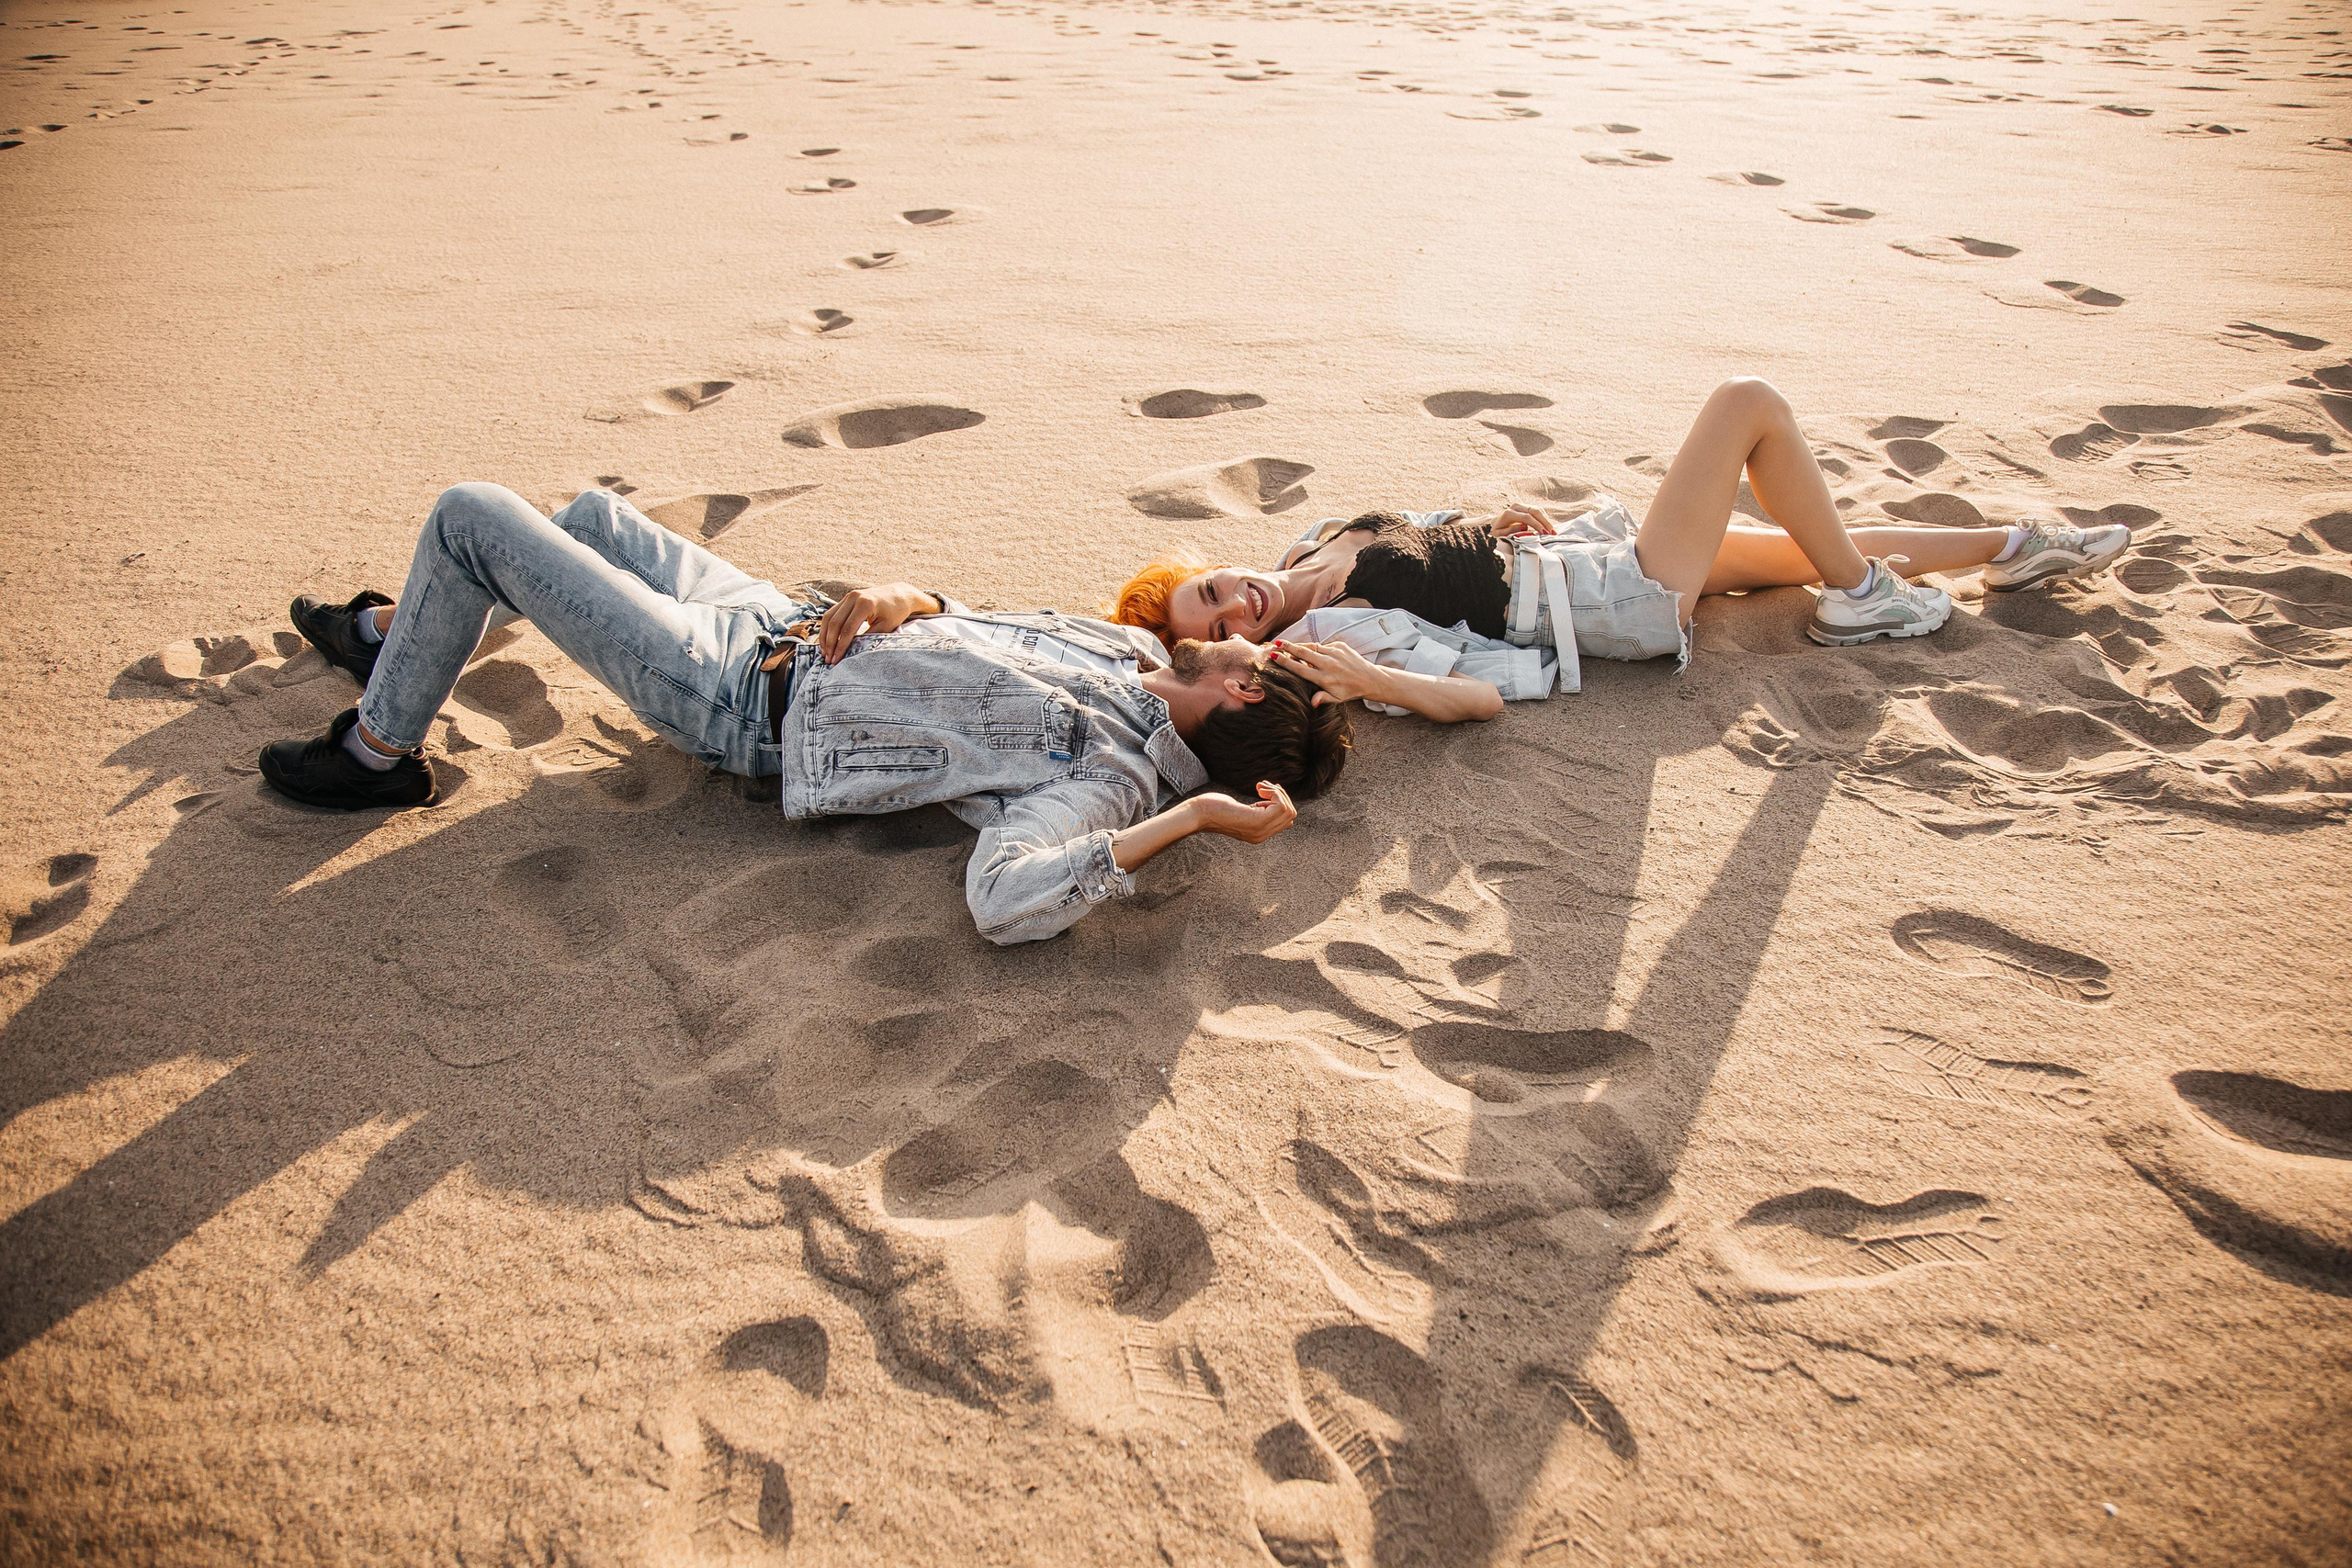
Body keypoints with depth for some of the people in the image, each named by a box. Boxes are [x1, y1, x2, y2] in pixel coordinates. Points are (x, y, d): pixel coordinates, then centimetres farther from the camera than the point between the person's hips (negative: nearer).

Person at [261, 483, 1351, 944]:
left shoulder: (1111, 777, -29)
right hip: (788, 625, 8)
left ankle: (378, 751, 19)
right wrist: (895, 601, -13)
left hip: (744, 700, -8)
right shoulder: (1133, 653, -4)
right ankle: (386, 631, 50)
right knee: (595, 512, 28)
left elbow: (1002, 900, -48)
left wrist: (1192, 816, -45)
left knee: (471, 515, -4)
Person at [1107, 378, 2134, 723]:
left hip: (1573, 547, 8)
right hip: (1621, 601, -8)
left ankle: (2016, 551, 38)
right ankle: (1863, 600, 8)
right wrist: (1368, 683, -44)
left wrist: (1504, 520, 3)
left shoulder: (1310, 547, 3)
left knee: (1822, 545, 17)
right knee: (1751, 401, -8)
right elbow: (1481, 692, -30)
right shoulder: (1339, 631, -23)